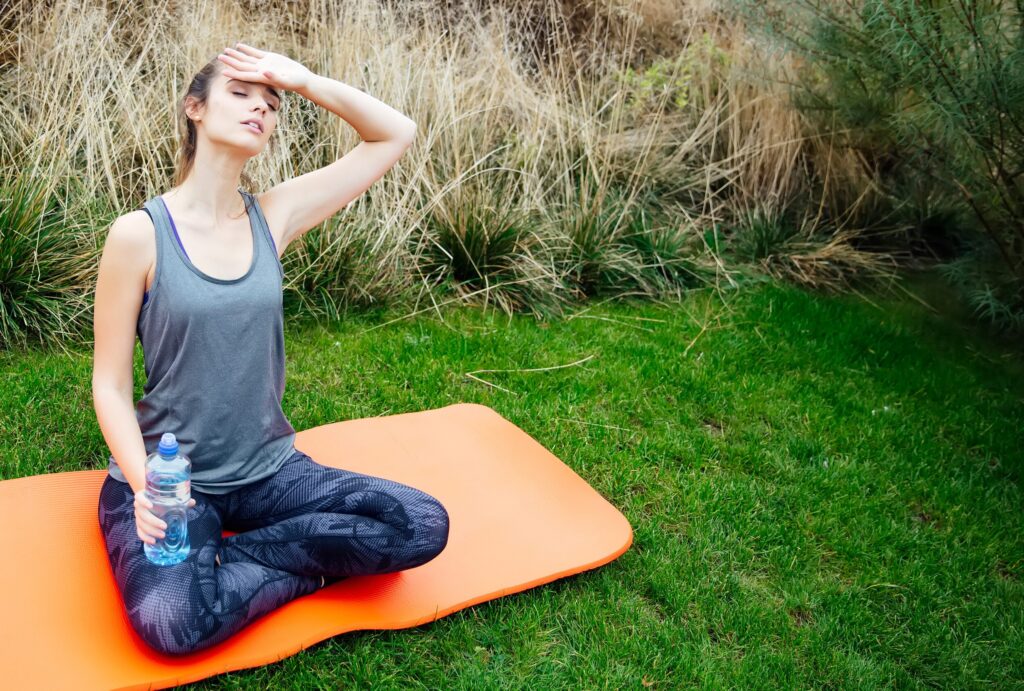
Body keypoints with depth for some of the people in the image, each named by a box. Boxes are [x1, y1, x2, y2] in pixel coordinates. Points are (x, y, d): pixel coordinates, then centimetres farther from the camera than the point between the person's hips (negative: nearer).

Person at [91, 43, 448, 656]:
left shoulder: (274, 216, 0)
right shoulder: (140, 234, -10)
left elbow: (396, 134, 3)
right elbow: (111, 384, -7)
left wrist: (304, 80, -8)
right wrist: (145, 484, -22)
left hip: (268, 469, 4)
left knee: (424, 525, -15)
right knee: (170, 619, -34)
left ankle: (227, 552, -5)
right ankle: (308, 568, -5)